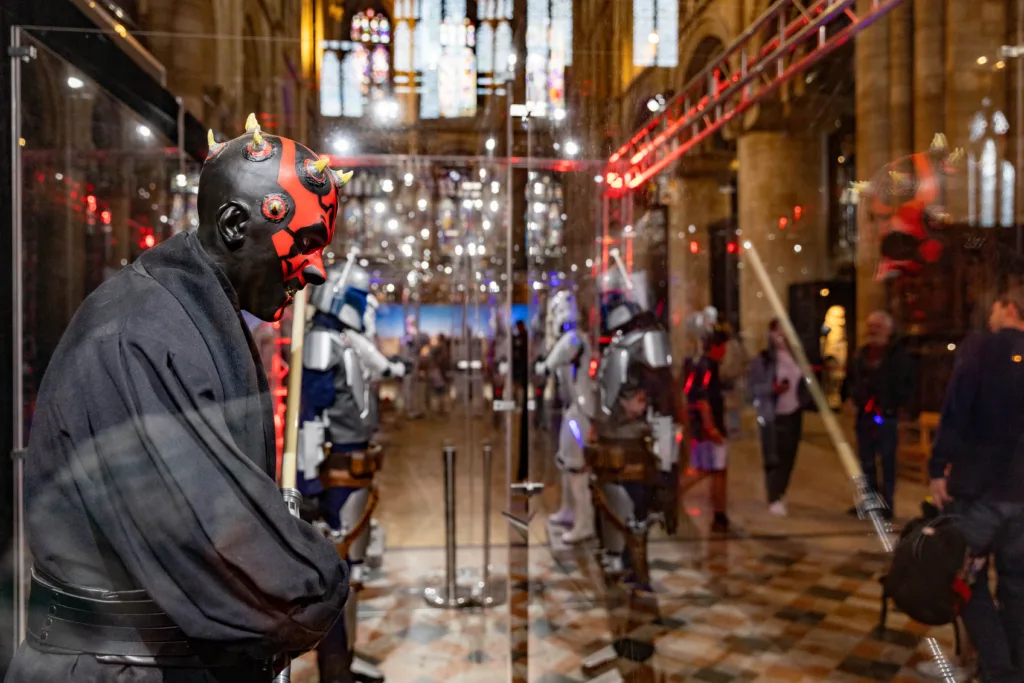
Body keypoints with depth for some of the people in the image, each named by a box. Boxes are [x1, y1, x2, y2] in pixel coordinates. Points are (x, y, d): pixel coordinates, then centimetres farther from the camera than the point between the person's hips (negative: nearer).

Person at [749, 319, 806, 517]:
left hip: (794, 414, 5)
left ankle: (781, 494, 25)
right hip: (772, 416, -5)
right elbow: (753, 387, -12)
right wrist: (773, 387, -26)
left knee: (789, 457, 7)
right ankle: (774, 500, 4)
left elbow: (802, 382, 18)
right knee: (774, 459, -4)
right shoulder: (763, 359, -8)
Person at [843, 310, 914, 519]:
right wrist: (850, 397, 8)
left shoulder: (899, 354, -5)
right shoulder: (860, 354, 12)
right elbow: (850, 380, 22)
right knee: (866, 461, 13)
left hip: (887, 416, -6)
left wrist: (894, 406, -12)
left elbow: (906, 385, -6)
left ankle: (887, 504, 8)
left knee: (887, 461, 1)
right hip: (863, 415, 6)